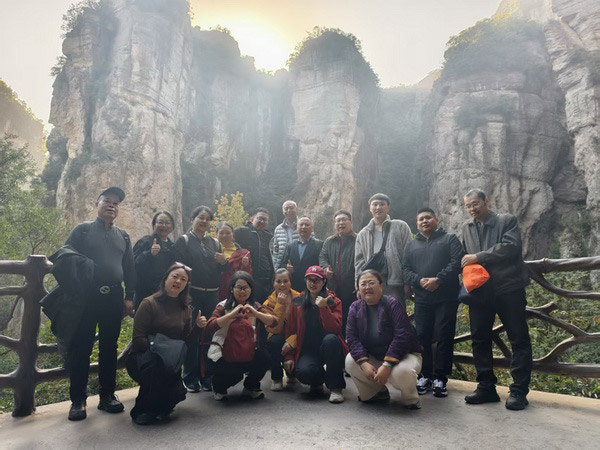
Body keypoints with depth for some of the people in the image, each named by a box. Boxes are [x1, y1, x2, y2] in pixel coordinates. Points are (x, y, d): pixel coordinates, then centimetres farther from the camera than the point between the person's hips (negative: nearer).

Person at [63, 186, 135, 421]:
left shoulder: (123, 236, 15)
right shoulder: (83, 230, 6)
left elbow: (129, 268, 14)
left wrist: (129, 297, 7)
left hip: (114, 297, 3)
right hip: (86, 296, -3)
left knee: (109, 347, 8)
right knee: (80, 348, 1)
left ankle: (107, 395, 18)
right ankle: (78, 400, 11)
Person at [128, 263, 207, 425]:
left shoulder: (185, 309, 7)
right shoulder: (150, 303, -10)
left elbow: (185, 341, 6)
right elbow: (138, 339, -12)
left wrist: (198, 327, -10)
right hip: (142, 358, -5)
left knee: (178, 393, -18)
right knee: (159, 366, -37)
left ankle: (161, 407, 20)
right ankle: (142, 410, -12)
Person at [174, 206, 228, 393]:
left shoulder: (214, 243, 14)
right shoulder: (184, 241, 1)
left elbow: (223, 270, 15)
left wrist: (224, 262, -8)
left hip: (212, 295, 4)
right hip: (191, 294, -4)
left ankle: (207, 377, 18)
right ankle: (190, 378, 11)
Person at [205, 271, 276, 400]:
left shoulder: (255, 306, 4)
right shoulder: (223, 306, -7)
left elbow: (274, 322, -10)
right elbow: (209, 328, -23)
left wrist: (255, 313, -25)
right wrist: (232, 314, -29)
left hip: (249, 354, 3)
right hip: (227, 356, -3)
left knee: (264, 357, -26)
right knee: (234, 375, -30)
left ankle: (251, 387, 6)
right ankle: (218, 387, 11)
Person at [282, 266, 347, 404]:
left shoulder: (334, 301, 1)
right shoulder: (297, 303, 6)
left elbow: (335, 329, -14)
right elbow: (290, 332, 7)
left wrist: (323, 308, -24)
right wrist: (289, 357, -1)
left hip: (328, 347, 0)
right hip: (307, 350, 1)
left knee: (331, 339, -35)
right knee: (304, 372, -32)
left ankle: (335, 387, -18)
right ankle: (317, 382, 9)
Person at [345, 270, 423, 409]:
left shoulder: (392, 304, -16)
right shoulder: (355, 308, -3)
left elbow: (402, 336, -24)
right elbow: (352, 338, -10)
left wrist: (387, 365, -31)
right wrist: (364, 363, -26)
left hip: (403, 354, -4)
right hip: (373, 357, 5)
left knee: (401, 372, -36)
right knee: (350, 361, -20)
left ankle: (410, 398, 3)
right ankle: (378, 392, 7)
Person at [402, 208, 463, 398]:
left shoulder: (449, 239, 8)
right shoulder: (411, 245, 19)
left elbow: (457, 261, -6)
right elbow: (405, 269, 9)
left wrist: (438, 280, -17)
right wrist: (419, 280, -10)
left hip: (446, 298, -3)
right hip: (422, 299, 3)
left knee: (444, 337, -2)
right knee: (422, 337, 5)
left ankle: (440, 378, 9)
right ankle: (425, 376, 17)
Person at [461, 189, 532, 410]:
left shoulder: (508, 220, 0)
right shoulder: (467, 228, 14)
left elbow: (511, 247, -16)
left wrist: (479, 257, -17)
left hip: (508, 288, -4)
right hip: (479, 291, 5)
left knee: (519, 340, 1)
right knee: (480, 340, 7)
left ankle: (519, 390, 11)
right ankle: (486, 387, 17)